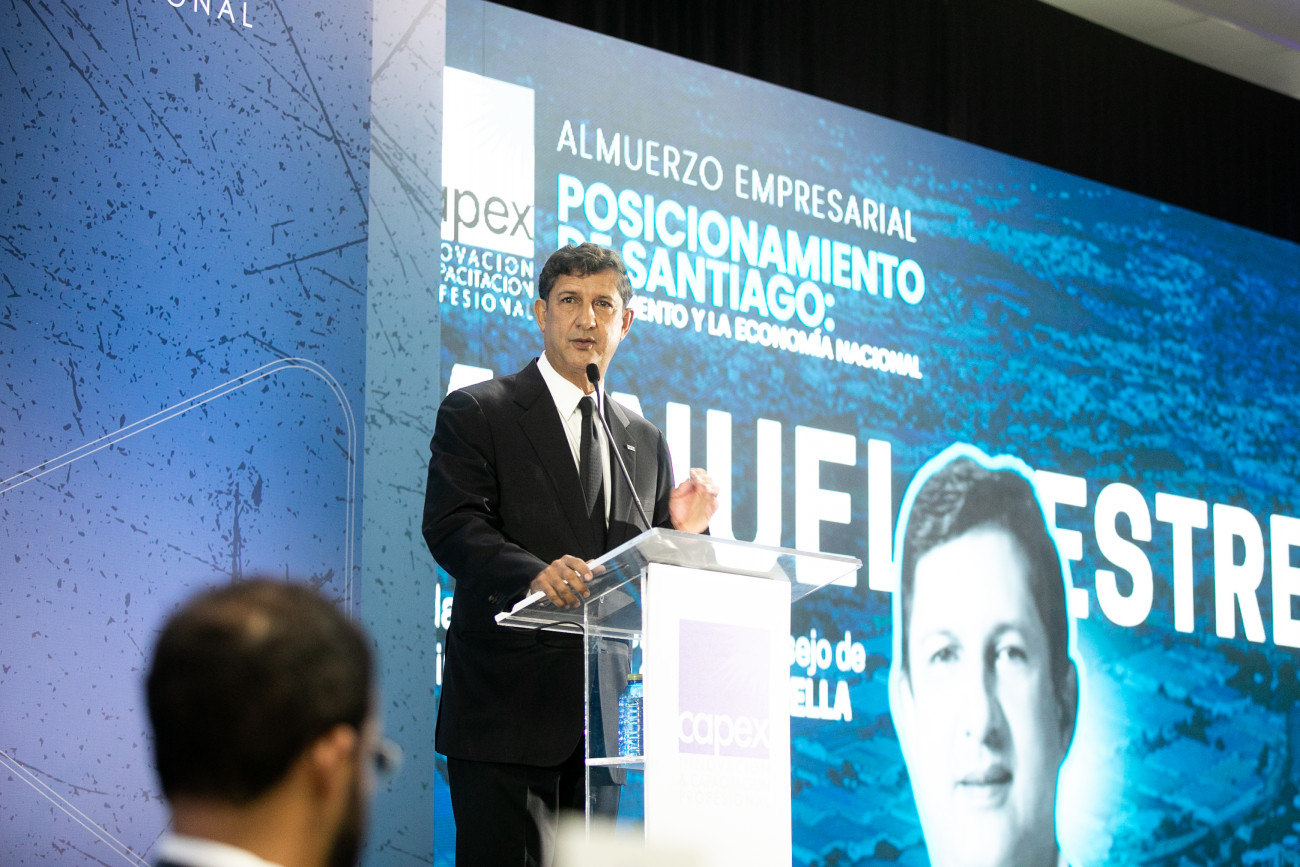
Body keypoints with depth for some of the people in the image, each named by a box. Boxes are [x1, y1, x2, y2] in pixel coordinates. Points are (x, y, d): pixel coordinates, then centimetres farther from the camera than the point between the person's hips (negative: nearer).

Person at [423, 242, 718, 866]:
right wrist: (534, 573, -29)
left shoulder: (645, 441, 20)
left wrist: (683, 530, -2)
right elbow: (451, 527, -11)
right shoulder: (475, 414, 4)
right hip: (507, 708, -5)